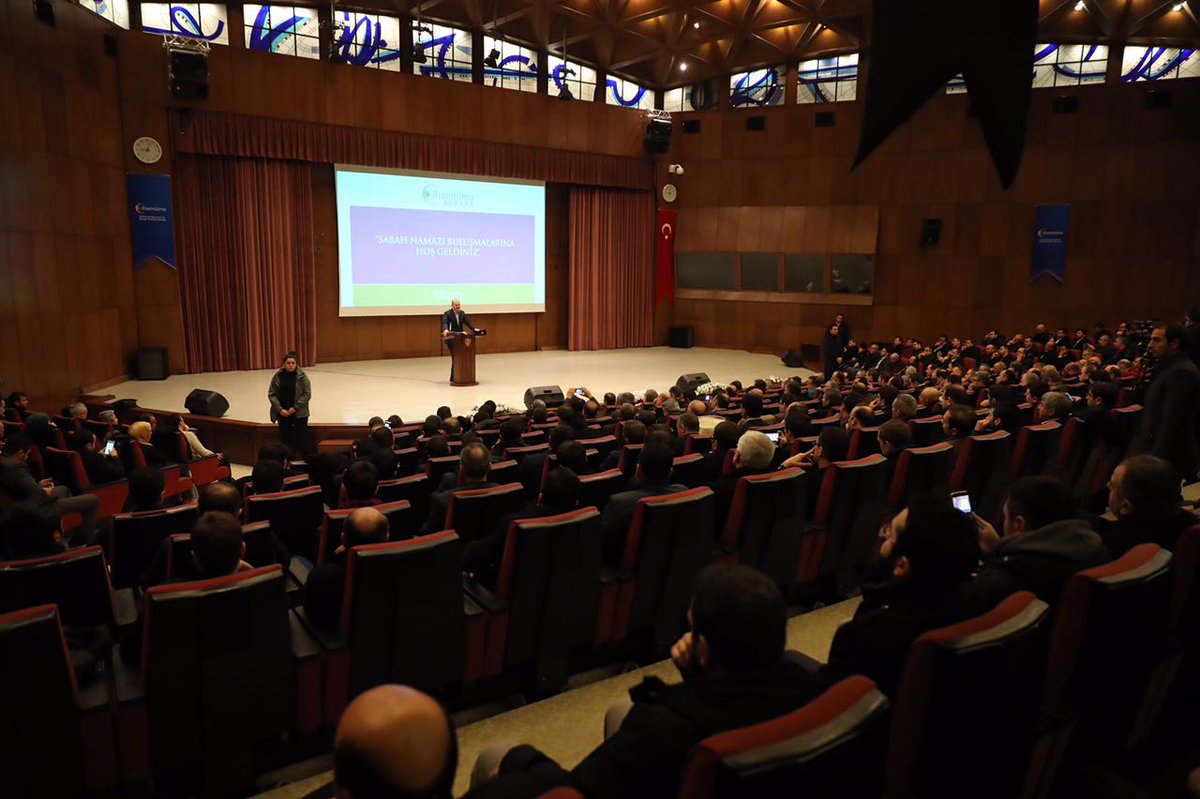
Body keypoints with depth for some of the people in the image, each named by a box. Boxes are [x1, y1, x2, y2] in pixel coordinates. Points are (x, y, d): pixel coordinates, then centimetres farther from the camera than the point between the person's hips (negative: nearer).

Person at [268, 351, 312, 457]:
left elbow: (307, 394, -6)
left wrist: (295, 407, -14)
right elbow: (271, 394, 2)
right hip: (283, 413, 2)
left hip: (299, 413, -2)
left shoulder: (302, 377, -4)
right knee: (285, 438, 4)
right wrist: (280, 409, -9)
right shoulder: (278, 377, 1)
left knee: (302, 439, -2)